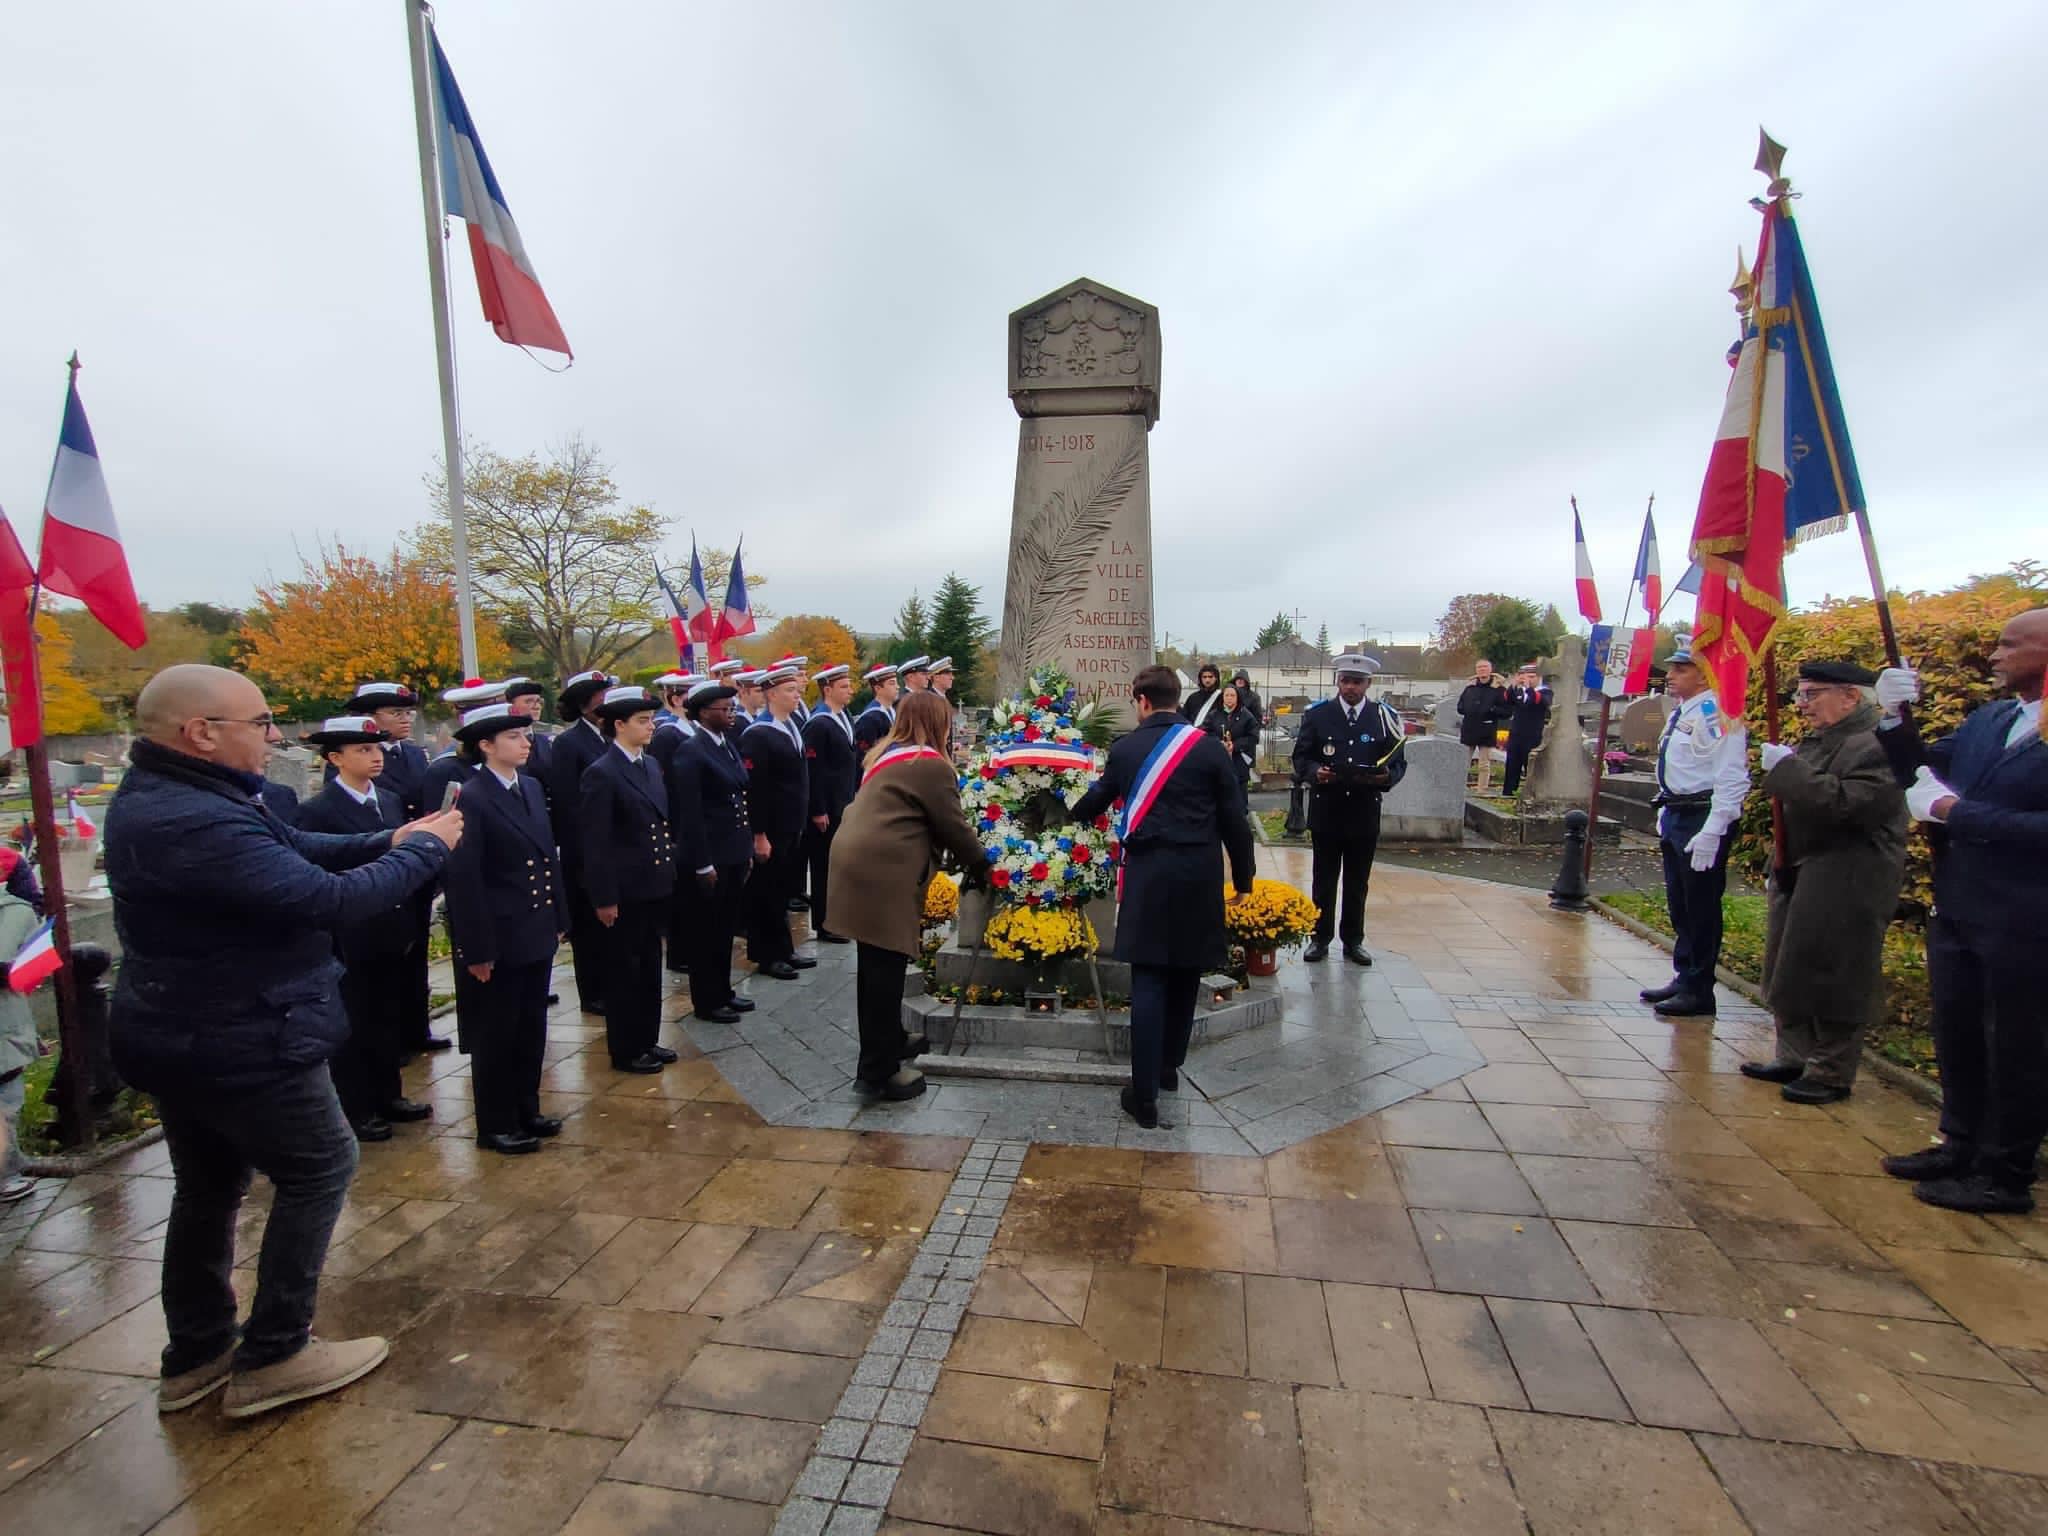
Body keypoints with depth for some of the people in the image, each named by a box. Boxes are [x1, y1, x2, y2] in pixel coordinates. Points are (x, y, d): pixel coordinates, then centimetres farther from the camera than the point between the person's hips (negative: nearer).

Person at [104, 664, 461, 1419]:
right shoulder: (197, 823, -30)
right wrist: (422, 851, -18)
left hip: (180, 1032, 10)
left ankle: (196, 1353, 37)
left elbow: (289, 849, 6)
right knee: (320, 1169, 6)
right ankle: (272, 1357, 17)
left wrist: (384, 842, -7)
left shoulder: (155, 796, 5)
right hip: (238, 1044, -10)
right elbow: (325, 900, -31)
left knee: (208, 1183, 22)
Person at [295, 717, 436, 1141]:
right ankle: (357, 1110, 23)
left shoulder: (390, 801, 8)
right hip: (355, 940, -6)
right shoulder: (317, 811, -12)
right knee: (355, 1026, 9)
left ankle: (388, 1096, 32)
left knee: (390, 1021, 18)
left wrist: (417, 912, 4)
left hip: (397, 934, 6)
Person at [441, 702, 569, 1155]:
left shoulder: (531, 788, 8)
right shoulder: (471, 800, -15)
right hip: (499, 939, -7)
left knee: (532, 1028, 17)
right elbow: (464, 881, -16)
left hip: (536, 933, 7)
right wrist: (477, 950, -15)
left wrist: (558, 919, 11)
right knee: (496, 1034, 9)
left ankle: (526, 1111, 32)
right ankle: (495, 1125, 24)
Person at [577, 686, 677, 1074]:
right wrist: (603, 898, -16)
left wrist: (670, 866, 12)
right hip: (624, 892, -7)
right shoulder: (601, 774, -14)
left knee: (650, 966, 17)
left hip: (655, 886, 8)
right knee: (624, 971, 7)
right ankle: (626, 1050, 21)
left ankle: (648, 1040, 31)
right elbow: (593, 843, -16)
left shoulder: (651, 765, 10)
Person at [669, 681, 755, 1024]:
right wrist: (703, 864, -17)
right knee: (705, 931, 7)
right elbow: (690, 814, -17)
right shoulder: (691, 752, -14)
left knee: (726, 927, 18)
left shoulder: (729, 744, 10)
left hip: (734, 854, 8)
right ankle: (706, 1001, 19)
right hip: (708, 857, -8)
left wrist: (747, 849, 13)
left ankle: (723, 991, 32)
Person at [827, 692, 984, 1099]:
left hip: (860, 864, 10)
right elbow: (953, 825, -5)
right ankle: (879, 1070, 8)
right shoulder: (930, 765, -8)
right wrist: (980, 864, 12)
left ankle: (889, 1041, 33)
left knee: (876, 965, 18)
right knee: (884, 968, -1)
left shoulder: (887, 756, 20)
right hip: (882, 874, -9)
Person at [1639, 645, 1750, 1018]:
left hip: (1703, 820, -10)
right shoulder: (1679, 713, 13)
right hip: (1676, 816, 10)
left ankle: (1699, 992, 12)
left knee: (1700, 908, 1)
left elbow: (1732, 780, -22)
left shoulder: (1715, 715, -18)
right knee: (1679, 906, 18)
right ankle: (1683, 976, 32)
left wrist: (1711, 834, -25)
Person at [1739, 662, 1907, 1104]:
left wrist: (1787, 768, -24)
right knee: (1792, 972, 15)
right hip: (1800, 881, 9)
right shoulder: (1816, 740, 13)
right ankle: (1795, 1058, 27)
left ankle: (1832, 1073, 13)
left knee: (1832, 981, 0)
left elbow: (1846, 803, -27)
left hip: (1845, 890, -9)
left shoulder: (1877, 746, -16)